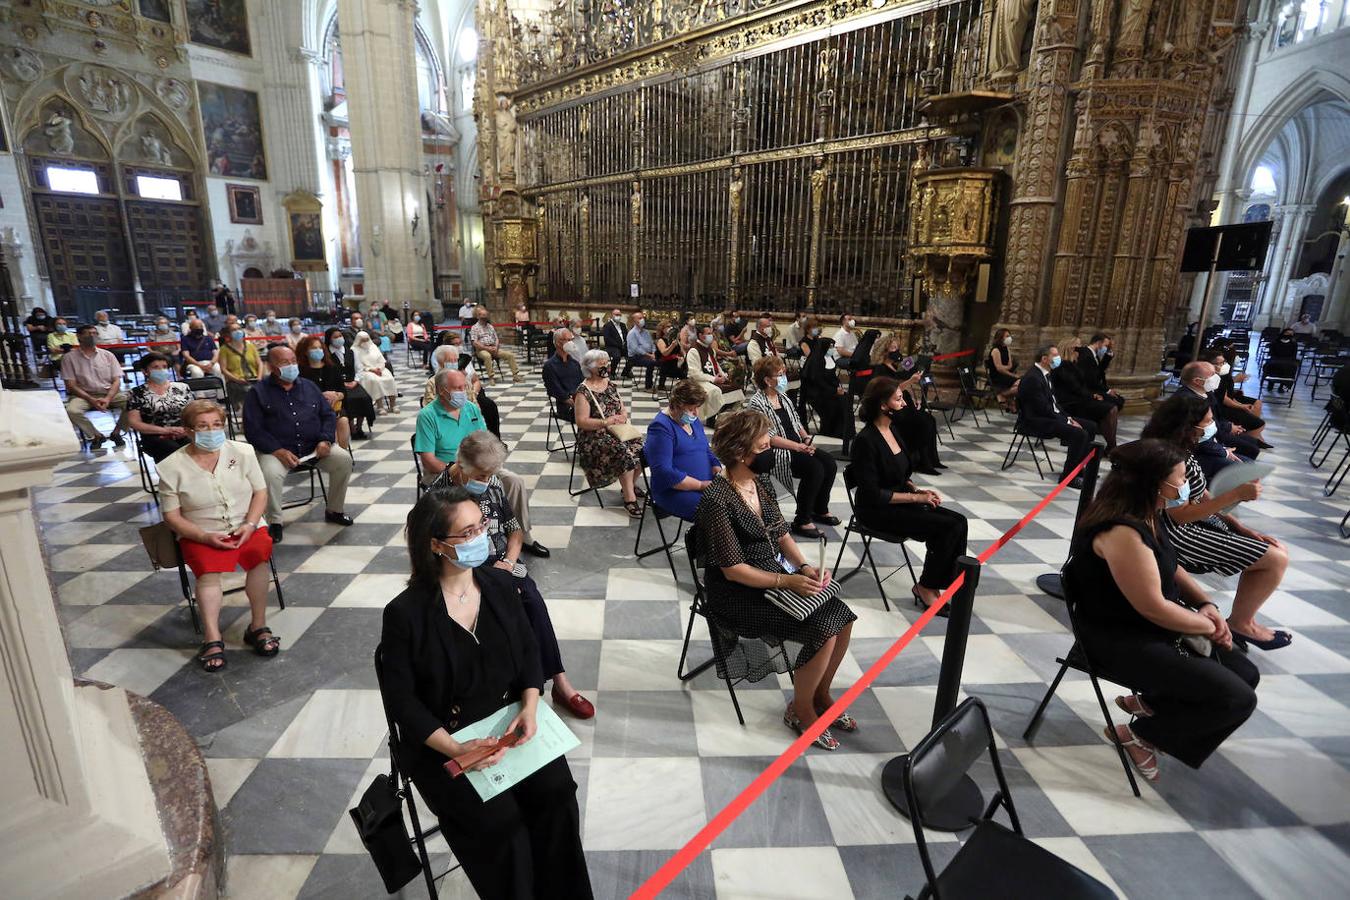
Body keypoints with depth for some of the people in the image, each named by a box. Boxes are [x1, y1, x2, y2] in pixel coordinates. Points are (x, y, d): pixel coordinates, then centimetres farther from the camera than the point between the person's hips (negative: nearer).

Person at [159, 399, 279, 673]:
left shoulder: (242, 451, 1)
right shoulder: (172, 467, -4)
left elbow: (260, 492, 4)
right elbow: (172, 516, -2)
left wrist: (250, 524, -12)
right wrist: (205, 537, -18)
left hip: (246, 526, 1)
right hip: (200, 534, -1)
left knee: (260, 552, -29)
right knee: (208, 568, -31)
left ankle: (258, 627, -19)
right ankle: (212, 639, -28)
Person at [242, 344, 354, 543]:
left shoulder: (309, 386, 14)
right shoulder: (258, 392, 1)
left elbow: (328, 414, 13)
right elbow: (253, 429, -6)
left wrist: (325, 440, -6)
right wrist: (278, 451, -19)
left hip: (314, 448, 4)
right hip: (276, 450, -3)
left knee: (344, 459, -18)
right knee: (270, 473, -33)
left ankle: (334, 511, 1)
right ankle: (274, 522, -10)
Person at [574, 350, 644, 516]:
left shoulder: (611, 384, 12)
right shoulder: (583, 391, -9)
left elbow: (623, 410, 15)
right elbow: (581, 422, -15)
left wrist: (622, 417, -8)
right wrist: (605, 422, -23)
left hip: (616, 431, 7)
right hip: (594, 437, -7)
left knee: (642, 445, -17)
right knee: (623, 451, -32)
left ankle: (631, 484, 5)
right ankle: (629, 498, -23)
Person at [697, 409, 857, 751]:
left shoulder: (762, 482, 1)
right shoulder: (717, 500, -23)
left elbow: (781, 533, 9)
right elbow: (733, 569, -21)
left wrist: (805, 566, -7)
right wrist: (786, 582, -22)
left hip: (776, 574, 8)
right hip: (737, 594, -8)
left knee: (842, 618, -5)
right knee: (823, 631, -18)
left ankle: (821, 695, 19)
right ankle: (800, 709, 8)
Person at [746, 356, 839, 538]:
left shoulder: (783, 397, 14)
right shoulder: (756, 403, -12)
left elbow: (796, 422, 20)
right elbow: (769, 437, -18)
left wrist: (807, 438, 0)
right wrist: (798, 446, -20)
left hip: (798, 445, 8)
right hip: (776, 453, -8)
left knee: (830, 463, -11)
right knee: (815, 468, -27)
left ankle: (820, 510, 10)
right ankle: (801, 521, -15)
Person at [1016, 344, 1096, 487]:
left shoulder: (1044, 374, 13)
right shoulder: (1032, 378, -20)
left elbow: (1053, 401, 17)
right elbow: (1043, 408, -22)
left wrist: (1068, 418, 4)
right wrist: (1066, 421, -16)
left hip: (1049, 416, 11)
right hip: (1037, 421, -11)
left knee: (1090, 427, 10)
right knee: (1080, 434, -23)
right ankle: (1068, 476, -10)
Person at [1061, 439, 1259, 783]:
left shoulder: (1144, 514, 1)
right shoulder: (1122, 532, -31)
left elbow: (1171, 567, 16)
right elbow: (1154, 608, -25)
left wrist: (1207, 605, 1)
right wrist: (1209, 626, -8)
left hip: (1158, 626, 10)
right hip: (1122, 640, -10)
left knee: (1246, 674, 12)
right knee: (1238, 699, -10)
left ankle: (1150, 701, 20)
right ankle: (1141, 734, 7)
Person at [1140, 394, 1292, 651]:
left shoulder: (1182, 450, 5)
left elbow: (1202, 497, 11)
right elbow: (1181, 515, -24)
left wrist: (1240, 528, 5)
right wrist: (1236, 495, -21)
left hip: (1197, 523, 10)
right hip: (1182, 538, -10)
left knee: (1277, 550, 13)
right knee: (1277, 560, -5)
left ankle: (1241, 620, 20)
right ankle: (1240, 624, 15)